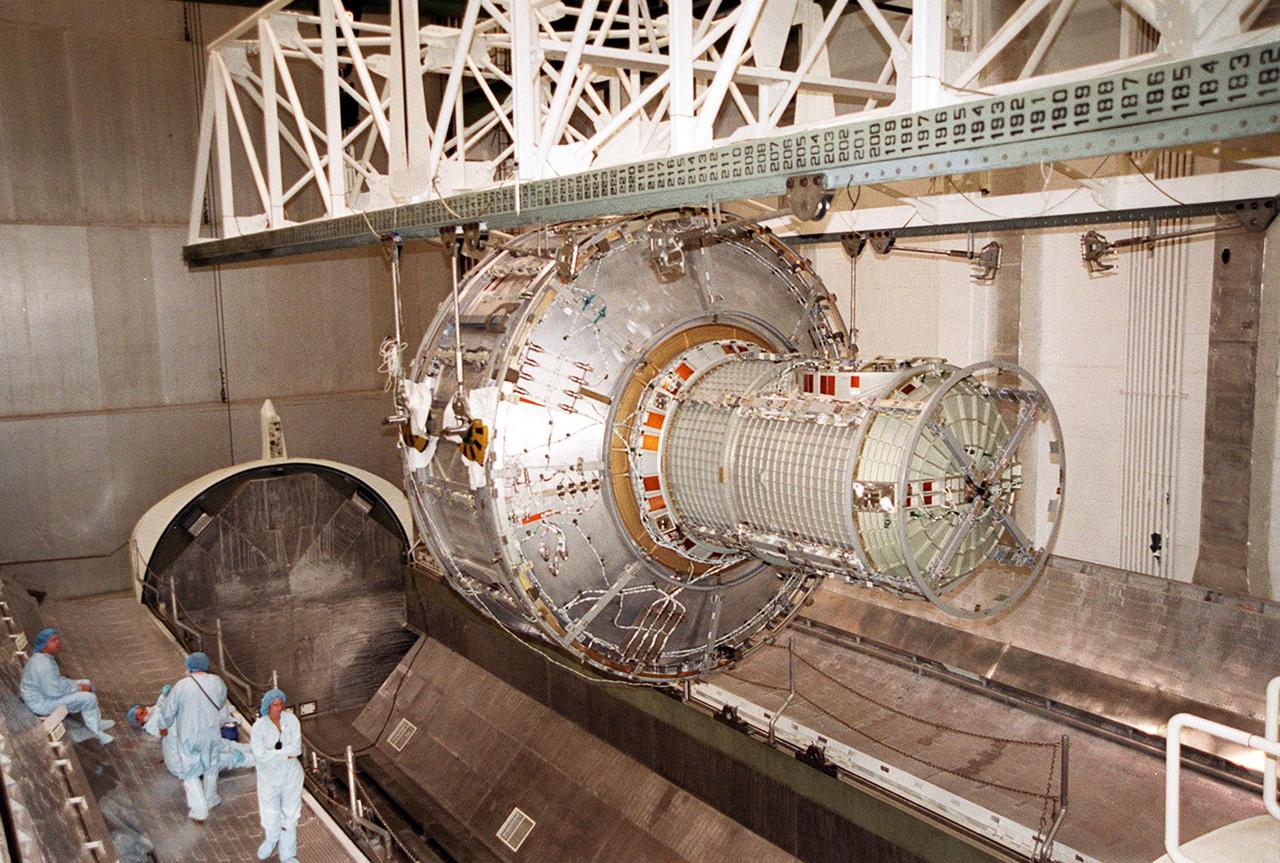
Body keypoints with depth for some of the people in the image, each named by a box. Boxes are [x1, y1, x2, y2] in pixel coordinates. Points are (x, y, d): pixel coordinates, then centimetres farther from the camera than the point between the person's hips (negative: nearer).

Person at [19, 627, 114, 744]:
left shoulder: (44, 658, 3)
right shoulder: (42, 664, -30)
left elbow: (56, 680, 14)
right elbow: (53, 691, -30)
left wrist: (78, 684, 2)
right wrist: (78, 688, -16)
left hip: (46, 691, 11)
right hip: (42, 703, -11)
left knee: (86, 684, 14)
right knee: (89, 698, -15)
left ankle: (96, 721, 19)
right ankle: (94, 731, 3)